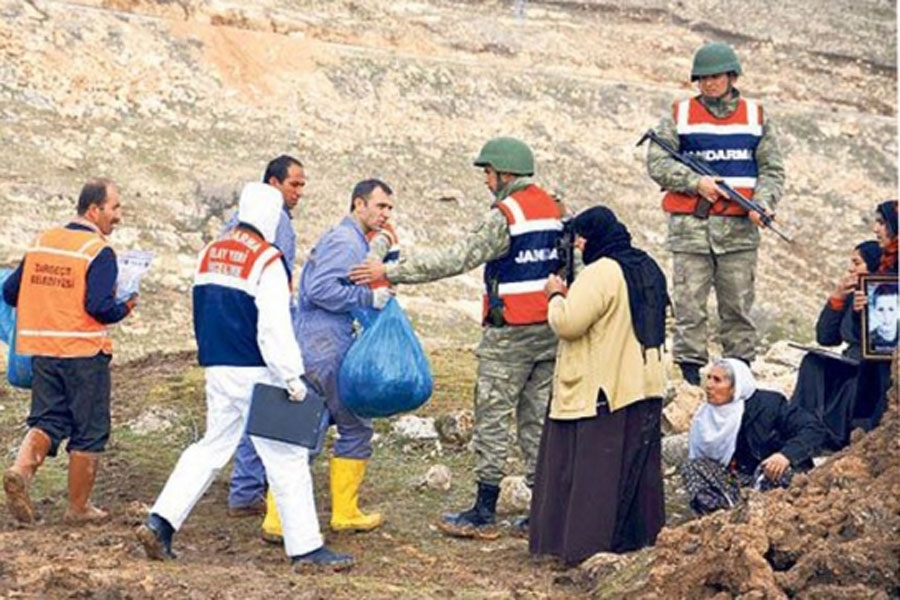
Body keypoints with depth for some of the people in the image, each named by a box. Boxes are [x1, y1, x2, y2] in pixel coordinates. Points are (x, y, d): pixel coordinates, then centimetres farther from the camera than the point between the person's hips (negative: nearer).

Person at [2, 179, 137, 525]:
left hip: (42, 350, 6)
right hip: (84, 352, -5)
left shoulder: (42, 242, 8)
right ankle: (78, 507, 13)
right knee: (89, 431, 7)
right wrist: (126, 307, -3)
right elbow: (99, 306, -22)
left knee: (47, 419, 12)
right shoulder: (99, 252, -12)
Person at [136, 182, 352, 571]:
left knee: (211, 447, 17)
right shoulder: (266, 261, -13)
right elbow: (275, 327, -18)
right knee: (287, 457, 0)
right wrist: (293, 378, -15)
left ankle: (160, 524, 9)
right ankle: (306, 549, 3)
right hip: (255, 374, -7)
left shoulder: (209, 255, 10)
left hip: (216, 370, 7)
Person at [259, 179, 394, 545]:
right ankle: (345, 514, 9)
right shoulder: (345, 242, -12)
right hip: (327, 350, -10)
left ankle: (277, 520, 6)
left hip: (306, 350, 10)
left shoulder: (353, 242, 20)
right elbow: (320, 288, -23)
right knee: (356, 429, 2)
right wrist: (367, 298, -19)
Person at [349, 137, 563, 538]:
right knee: (538, 418, 10)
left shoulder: (505, 216, -14)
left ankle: (484, 513, 1)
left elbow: (456, 259, -18)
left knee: (492, 418, -1)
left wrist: (390, 272, -16)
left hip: (510, 334, -8)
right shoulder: (552, 208, 11)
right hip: (550, 330, 8)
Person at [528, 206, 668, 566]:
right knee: (637, 467, 14)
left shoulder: (599, 274, -18)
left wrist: (557, 295, -3)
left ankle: (589, 545, -3)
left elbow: (567, 323, -23)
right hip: (645, 387, 9)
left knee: (593, 469, -3)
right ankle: (641, 536, 20)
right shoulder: (647, 269, 11)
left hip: (600, 392, -9)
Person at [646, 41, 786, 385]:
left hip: (739, 227, 1)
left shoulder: (756, 117, 11)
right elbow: (657, 162, 1)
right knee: (689, 304, -3)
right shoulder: (679, 116, 8)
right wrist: (696, 182, -12)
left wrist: (763, 202, -8)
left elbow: (772, 169, 10)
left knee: (738, 303, 3)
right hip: (690, 225, -1)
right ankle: (690, 368, 3)